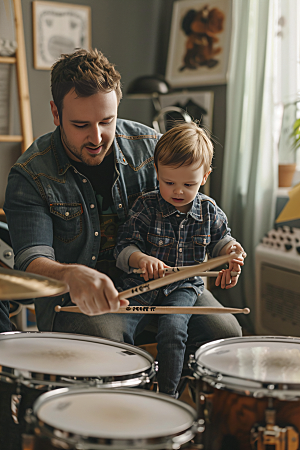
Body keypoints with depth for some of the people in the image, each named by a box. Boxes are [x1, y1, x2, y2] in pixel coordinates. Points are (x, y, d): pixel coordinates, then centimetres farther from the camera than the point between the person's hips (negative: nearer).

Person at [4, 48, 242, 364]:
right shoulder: (29, 177, -14)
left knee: (224, 332, -15)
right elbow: (32, 261, -23)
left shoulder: (148, 145, -4)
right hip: (72, 297, -3)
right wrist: (73, 275, -48)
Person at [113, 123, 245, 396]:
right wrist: (141, 259, -29)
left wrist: (231, 251, -2)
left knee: (173, 328, -26)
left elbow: (219, 238, 20)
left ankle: (168, 394, -8)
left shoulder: (208, 211, 1)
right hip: (142, 283, 0)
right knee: (119, 330, -19)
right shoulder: (147, 207, -7)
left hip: (184, 286, 1)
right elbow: (124, 246, -8)